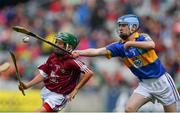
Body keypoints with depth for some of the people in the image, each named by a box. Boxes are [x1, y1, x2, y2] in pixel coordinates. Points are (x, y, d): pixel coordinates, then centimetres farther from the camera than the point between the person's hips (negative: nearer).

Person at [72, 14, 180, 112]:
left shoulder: (143, 37, -11)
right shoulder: (119, 46, -2)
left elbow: (151, 45, -35)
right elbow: (97, 51, -12)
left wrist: (130, 43, -33)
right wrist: (79, 52, -24)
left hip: (161, 81, -4)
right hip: (144, 84, 4)